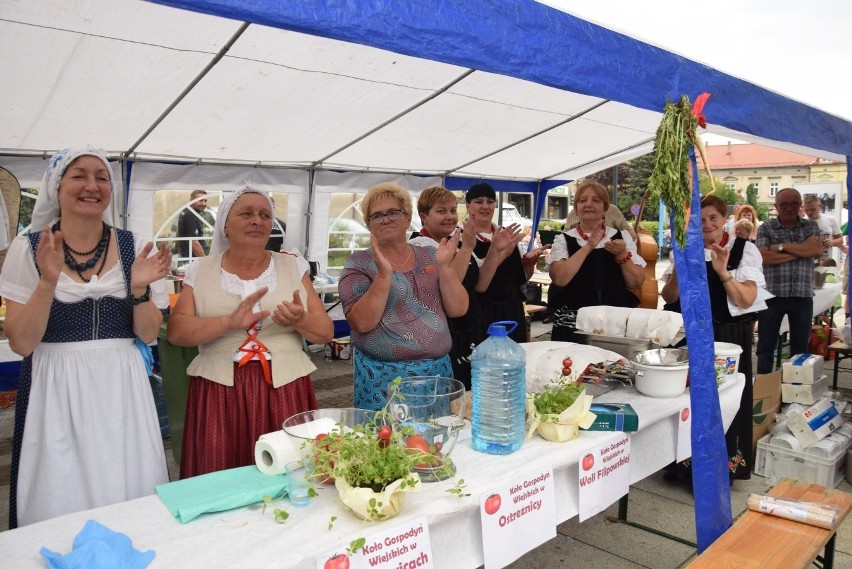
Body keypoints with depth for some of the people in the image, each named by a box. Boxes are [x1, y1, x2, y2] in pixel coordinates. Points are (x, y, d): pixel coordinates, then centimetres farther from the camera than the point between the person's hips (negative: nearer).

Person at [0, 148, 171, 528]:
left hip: (120, 388, 1)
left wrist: (139, 288, -16)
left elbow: (148, 335, 2)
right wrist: (49, 281, -20)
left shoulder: (133, 247, 1)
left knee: (129, 495, 7)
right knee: (60, 499, 7)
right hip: (56, 390, -1)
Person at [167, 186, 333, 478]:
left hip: (285, 388, 1)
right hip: (219, 390, 0)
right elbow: (176, 332, -5)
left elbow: (325, 331, 5)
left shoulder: (293, 266, 7)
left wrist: (299, 320, -17)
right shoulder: (200, 271, 6)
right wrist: (229, 321, -21)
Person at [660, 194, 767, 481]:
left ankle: (723, 466, 17)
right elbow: (669, 297, 4)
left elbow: (747, 300, -12)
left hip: (729, 337, -3)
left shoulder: (744, 249, -3)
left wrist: (723, 271, -25)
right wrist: (679, 269, -13)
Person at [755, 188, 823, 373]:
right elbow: (764, 257, -13)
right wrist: (802, 250, -11)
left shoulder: (811, 226, 9)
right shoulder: (766, 228, 2)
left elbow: (817, 250, -10)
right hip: (772, 295, -2)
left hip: (803, 296, 2)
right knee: (766, 346, 4)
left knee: (800, 346, 11)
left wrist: (782, 246, -11)